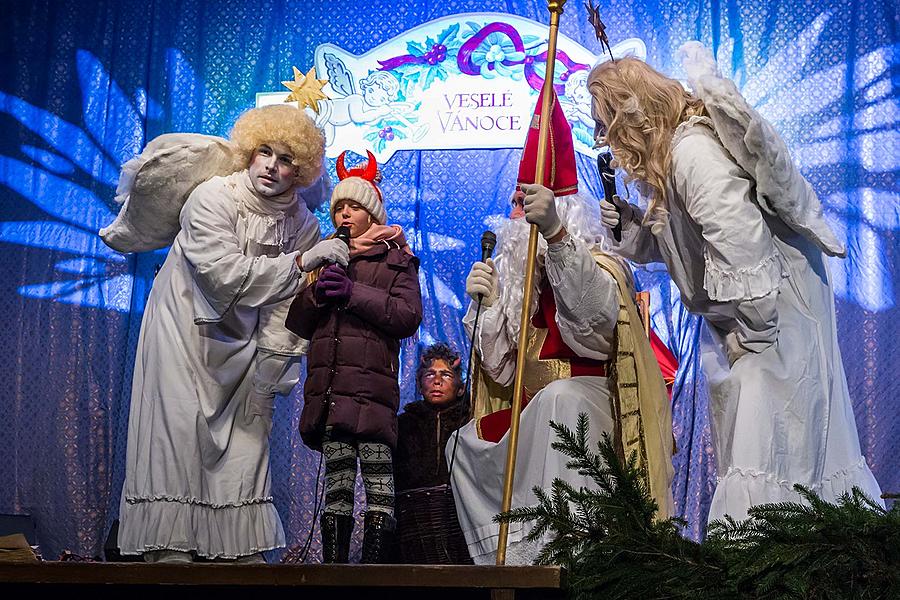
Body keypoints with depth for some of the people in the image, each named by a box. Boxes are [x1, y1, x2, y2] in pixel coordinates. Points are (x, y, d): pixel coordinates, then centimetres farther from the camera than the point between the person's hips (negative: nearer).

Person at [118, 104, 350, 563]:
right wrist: (300, 262, -30)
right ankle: (170, 547, -6)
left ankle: (244, 548, 8)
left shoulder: (303, 224, -4)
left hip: (242, 337, 4)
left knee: (245, 435, 2)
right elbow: (225, 272, -30)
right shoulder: (212, 198, -18)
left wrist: (270, 374, -7)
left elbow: (287, 305, -4)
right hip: (186, 326, -4)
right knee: (180, 431, -10)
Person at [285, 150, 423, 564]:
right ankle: (333, 565, 2)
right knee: (336, 477, 2)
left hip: (372, 383, -4)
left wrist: (353, 294, -10)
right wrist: (318, 293, -1)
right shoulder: (325, 258, 25)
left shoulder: (395, 258, 12)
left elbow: (409, 315, -3)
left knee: (377, 475, -11)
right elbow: (297, 323, 19)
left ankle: (375, 563, -13)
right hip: (328, 386, 4)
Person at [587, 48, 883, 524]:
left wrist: (754, 336, -22)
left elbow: (739, 238, -27)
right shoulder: (667, 151, 11)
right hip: (757, 309, 10)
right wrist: (631, 223, 0)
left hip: (777, 304, -10)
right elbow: (681, 242, 19)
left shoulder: (692, 151, -21)